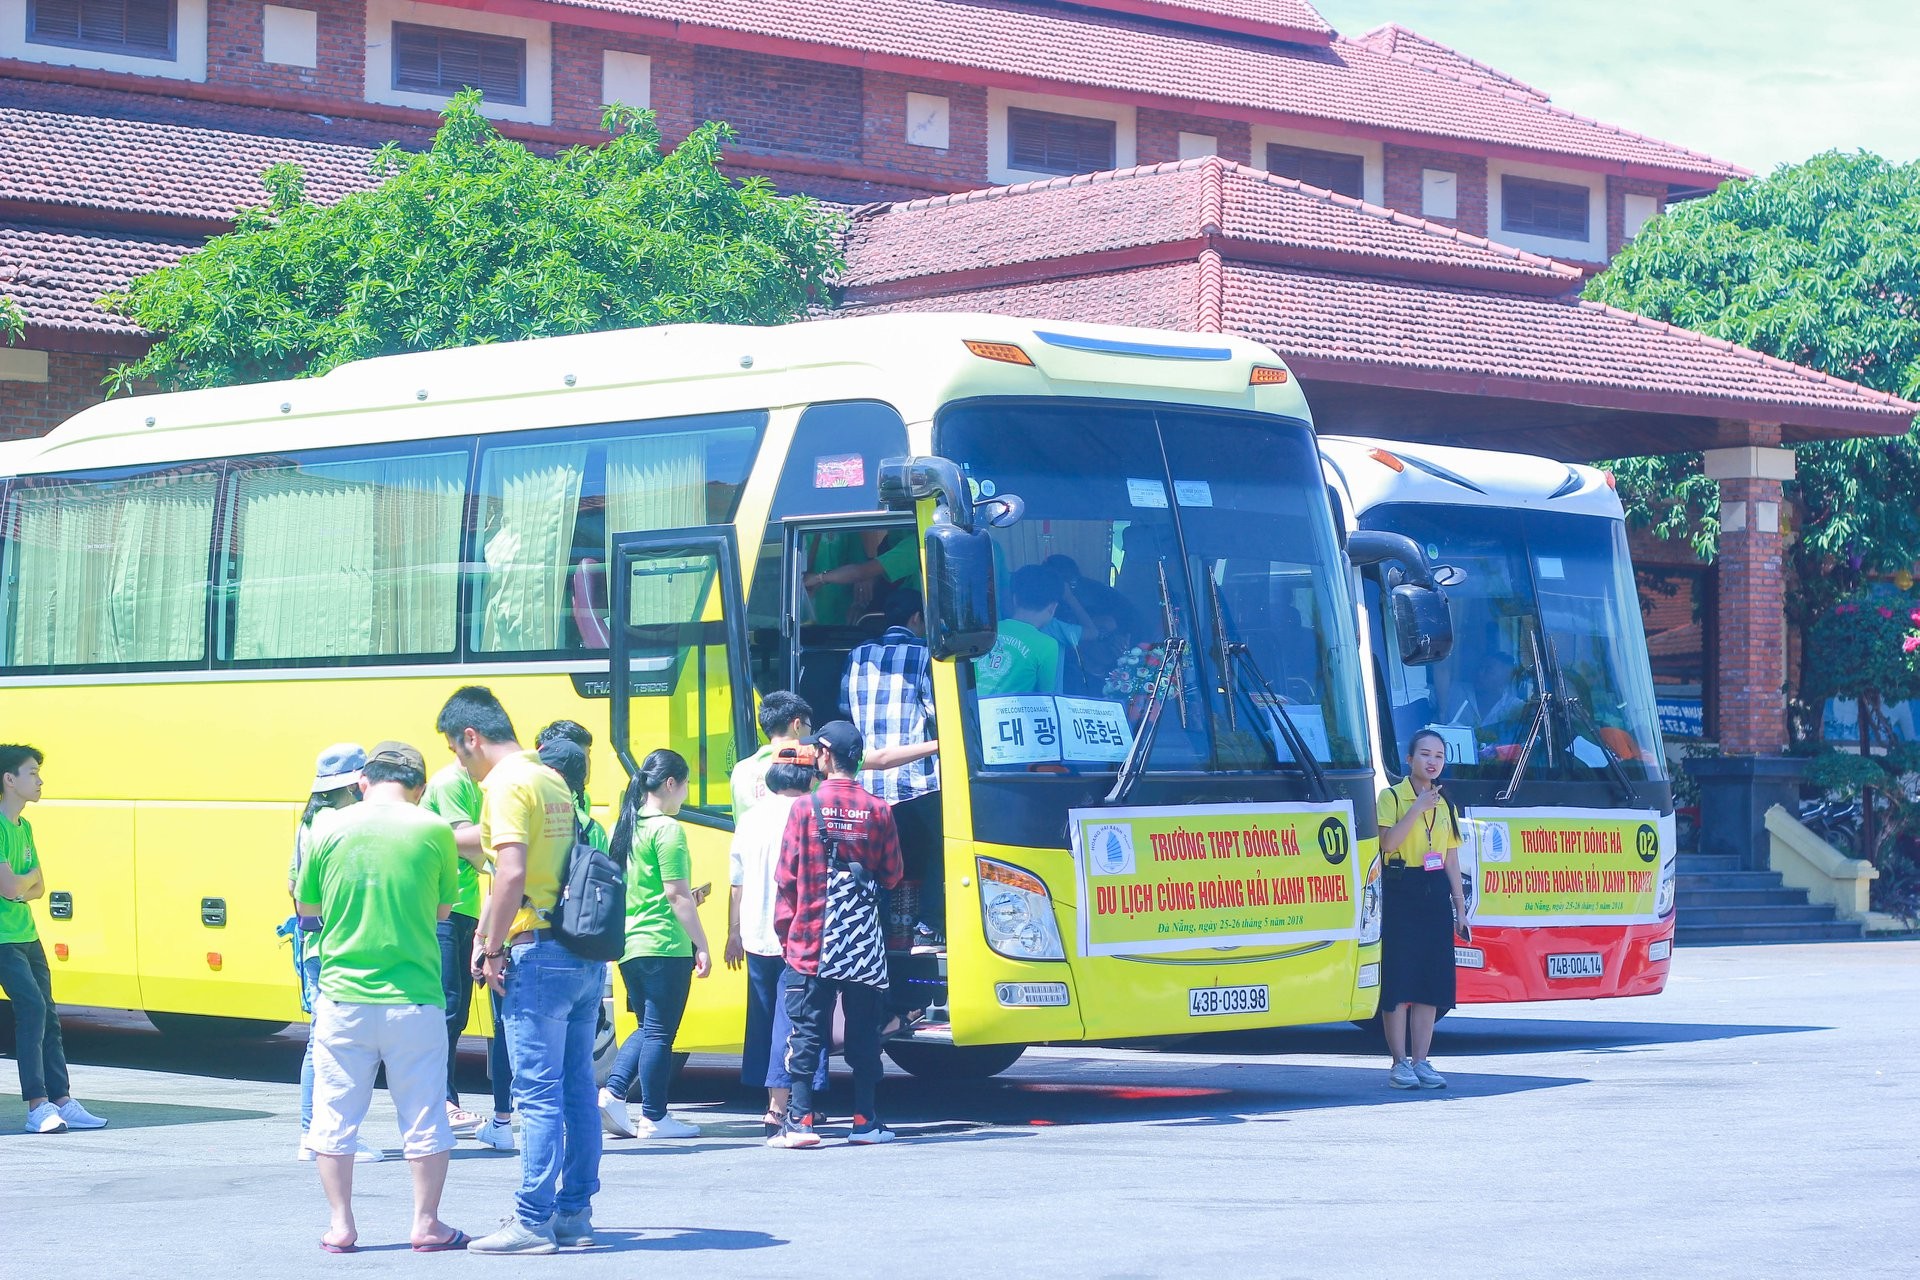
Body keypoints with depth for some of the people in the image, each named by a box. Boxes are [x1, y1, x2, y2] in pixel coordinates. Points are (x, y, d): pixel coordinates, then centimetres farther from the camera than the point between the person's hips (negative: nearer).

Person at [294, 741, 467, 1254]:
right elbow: (443, 908, 7)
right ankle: (426, 1225, 14)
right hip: (413, 1000, -1)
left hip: (343, 997, 1)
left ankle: (341, 1226, 13)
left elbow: (307, 907, 10)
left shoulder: (331, 831, -1)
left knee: (335, 1114, 11)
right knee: (423, 1116, 10)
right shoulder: (433, 832, -4)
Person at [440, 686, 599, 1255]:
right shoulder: (553, 780, 17)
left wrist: (492, 949, -13)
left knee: (537, 1091, -6)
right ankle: (574, 1212, 16)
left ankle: (533, 1222, -4)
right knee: (577, 1089, 11)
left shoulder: (506, 783, -11)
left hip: (540, 956, -9)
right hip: (585, 953, 9)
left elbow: (511, 874, -21)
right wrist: (486, 932, 18)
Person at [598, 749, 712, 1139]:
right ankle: (654, 1118, 4)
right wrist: (701, 945, -11)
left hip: (628, 943, 8)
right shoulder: (667, 829, -12)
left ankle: (612, 1093, 4)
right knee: (660, 1033, 0)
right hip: (665, 946, -8)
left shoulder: (624, 827, 11)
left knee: (648, 1028, 17)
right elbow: (676, 895, -16)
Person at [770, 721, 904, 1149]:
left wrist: (785, 930, 7)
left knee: (807, 1033, 0)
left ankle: (799, 1121, -5)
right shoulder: (878, 810, 0)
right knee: (863, 1033, 8)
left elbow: (786, 878, -2)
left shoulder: (805, 809, -4)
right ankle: (865, 1121, 9)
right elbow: (891, 875, 6)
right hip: (865, 946, 2)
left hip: (811, 942, -2)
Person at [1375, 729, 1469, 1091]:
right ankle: (1400, 1063, -2)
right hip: (1401, 893, -5)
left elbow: (1452, 861, 16)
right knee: (1399, 980, -6)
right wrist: (1417, 808, -20)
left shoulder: (1445, 805, 16)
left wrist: (1460, 908, 12)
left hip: (1435, 894, 5)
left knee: (1432, 982, 2)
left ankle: (1421, 1062, 7)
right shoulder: (1392, 797, -1)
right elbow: (1388, 843, -16)